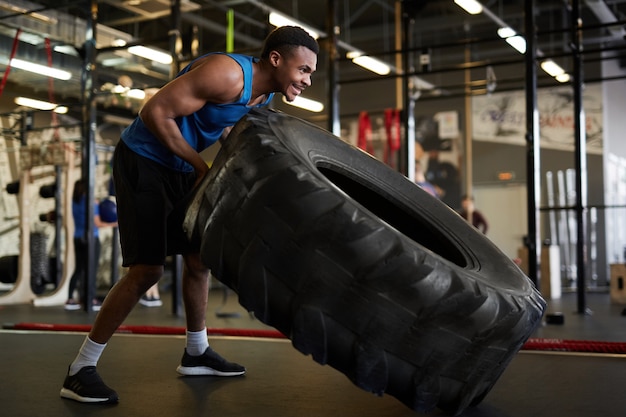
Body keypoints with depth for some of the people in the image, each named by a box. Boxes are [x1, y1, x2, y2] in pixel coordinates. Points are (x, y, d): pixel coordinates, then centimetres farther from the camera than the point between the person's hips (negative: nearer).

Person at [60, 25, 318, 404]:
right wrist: (202, 167, -22)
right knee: (147, 270, -14)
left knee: (200, 259, 13)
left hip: (181, 170, 9)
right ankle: (80, 371, -4)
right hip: (144, 163, -9)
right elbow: (155, 111, -26)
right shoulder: (229, 74, -26)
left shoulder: (265, 94, 4)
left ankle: (197, 353, 31)